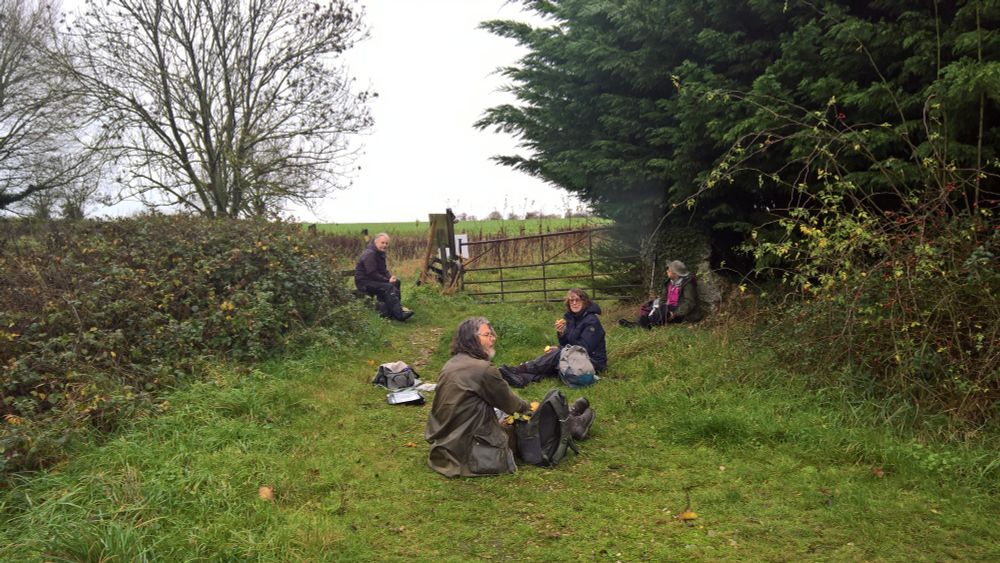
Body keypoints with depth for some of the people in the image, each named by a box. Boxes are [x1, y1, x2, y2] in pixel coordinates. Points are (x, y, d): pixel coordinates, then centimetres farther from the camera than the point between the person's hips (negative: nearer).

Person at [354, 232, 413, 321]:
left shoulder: (380, 253, 13)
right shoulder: (369, 254, -18)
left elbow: (384, 270, 17)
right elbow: (372, 274, -23)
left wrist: (390, 278, -4)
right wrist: (388, 280, -19)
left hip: (372, 280, 10)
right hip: (364, 282, -10)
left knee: (396, 283, -4)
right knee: (388, 287, -28)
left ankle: (386, 311, -8)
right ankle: (399, 314, -33)